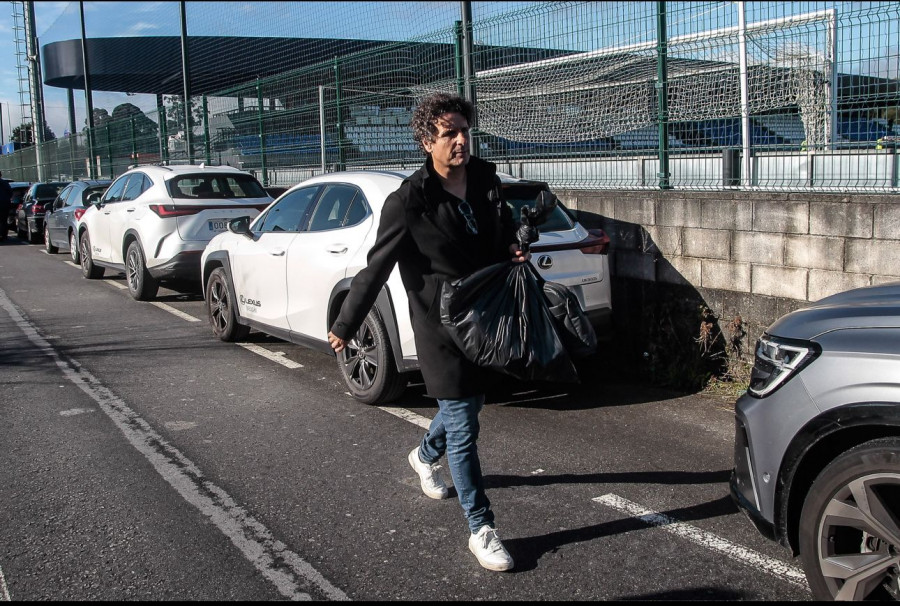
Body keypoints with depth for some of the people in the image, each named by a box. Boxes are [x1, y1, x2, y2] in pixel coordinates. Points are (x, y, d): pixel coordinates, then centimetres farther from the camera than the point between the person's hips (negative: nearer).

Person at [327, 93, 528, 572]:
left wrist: (514, 252, -2)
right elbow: (376, 269, -11)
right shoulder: (409, 202, -15)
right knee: (463, 428, -3)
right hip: (442, 328, -7)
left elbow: (504, 232, 21)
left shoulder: (486, 182, 3)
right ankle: (481, 530, 8)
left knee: (468, 403, 24)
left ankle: (425, 454, 56)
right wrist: (345, 326, -7)